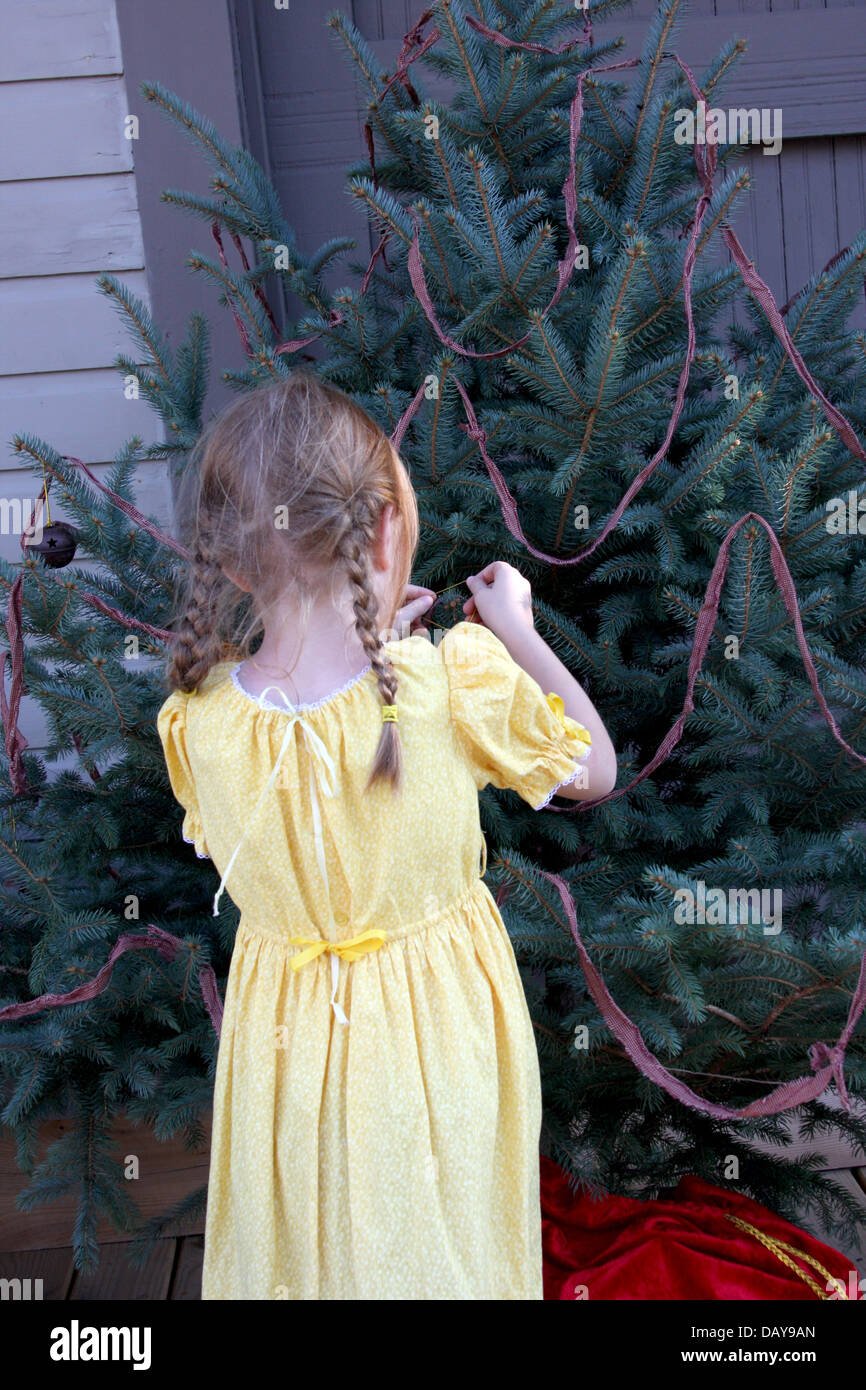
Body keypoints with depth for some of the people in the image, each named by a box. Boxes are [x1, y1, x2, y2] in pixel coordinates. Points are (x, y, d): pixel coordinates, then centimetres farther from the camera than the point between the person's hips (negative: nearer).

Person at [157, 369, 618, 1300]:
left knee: (293, 1261, 26)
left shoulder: (196, 723, -18)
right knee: (440, 1259, 23)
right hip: (435, 1041, -1)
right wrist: (515, 629, 1)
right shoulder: (458, 682, -25)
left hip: (287, 1047, 2)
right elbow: (594, 770, -7)